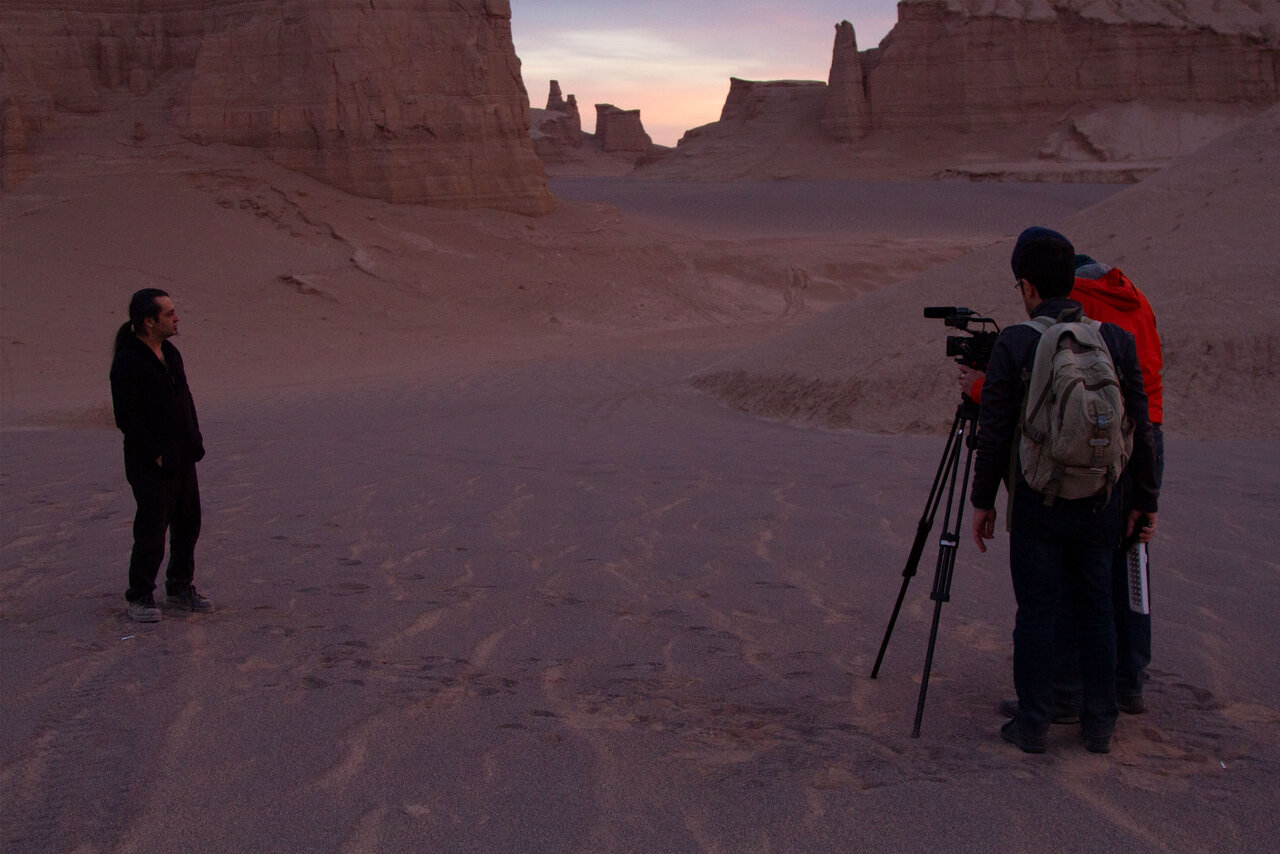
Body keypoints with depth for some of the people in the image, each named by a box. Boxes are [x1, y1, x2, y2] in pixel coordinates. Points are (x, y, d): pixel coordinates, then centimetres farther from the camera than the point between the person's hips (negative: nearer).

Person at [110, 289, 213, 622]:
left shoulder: (170, 353, 10)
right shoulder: (127, 362, -15)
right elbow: (126, 417, -17)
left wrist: (194, 441, 10)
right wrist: (156, 455, -17)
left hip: (183, 459, 8)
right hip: (150, 464, -8)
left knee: (188, 523, 13)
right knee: (151, 529, -4)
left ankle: (180, 588, 27)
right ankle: (140, 598, 9)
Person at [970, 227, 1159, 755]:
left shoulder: (1014, 345, -9)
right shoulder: (1116, 340, 0)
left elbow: (994, 431, -7)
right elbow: (1140, 429, 2)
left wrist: (983, 500, 4)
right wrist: (1145, 502, 10)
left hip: (1037, 502, -3)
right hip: (1099, 501, 3)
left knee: (1036, 611, 6)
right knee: (1095, 608, 13)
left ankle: (1033, 724, 11)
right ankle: (1099, 724, 18)